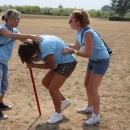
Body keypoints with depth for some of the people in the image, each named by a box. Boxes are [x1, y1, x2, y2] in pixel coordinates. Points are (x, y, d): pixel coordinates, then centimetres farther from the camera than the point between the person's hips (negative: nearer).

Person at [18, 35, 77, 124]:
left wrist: (33, 65, -14)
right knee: (45, 82, 14)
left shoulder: (45, 47, -31)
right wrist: (31, 60, -10)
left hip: (67, 63, -10)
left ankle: (58, 114, 9)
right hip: (60, 62, 10)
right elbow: (39, 57, 10)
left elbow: (51, 65, -20)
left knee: (52, 89, -10)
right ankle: (64, 101, 27)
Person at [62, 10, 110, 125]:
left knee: (92, 88, -7)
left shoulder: (87, 33, -30)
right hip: (93, 60, 10)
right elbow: (77, 47, 8)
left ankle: (96, 116, 7)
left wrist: (72, 51, -30)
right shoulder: (79, 32, -3)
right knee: (87, 84, 19)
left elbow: (87, 54, -29)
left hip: (102, 61, -9)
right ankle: (90, 107, 39)